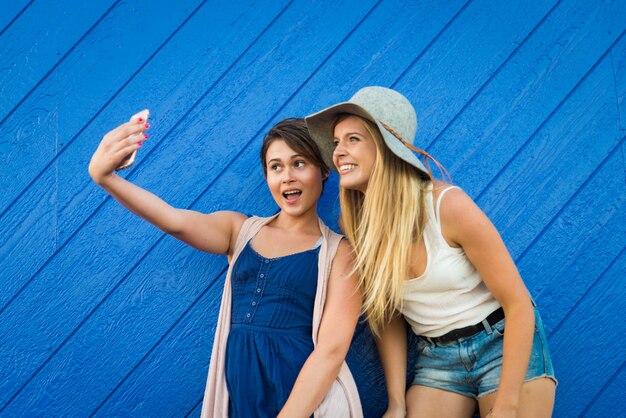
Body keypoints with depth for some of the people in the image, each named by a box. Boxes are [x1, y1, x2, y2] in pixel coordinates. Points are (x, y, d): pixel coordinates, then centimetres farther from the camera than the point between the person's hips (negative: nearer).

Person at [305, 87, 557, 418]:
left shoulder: (448, 205, -21)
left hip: (507, 344, -3)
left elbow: (518, 303, -17)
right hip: (436, 358, 4)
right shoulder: (354, 226, -7)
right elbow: (386, 316, 2)